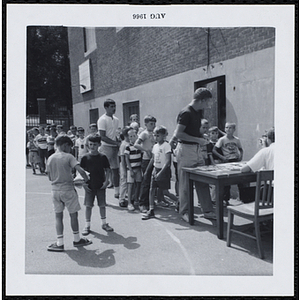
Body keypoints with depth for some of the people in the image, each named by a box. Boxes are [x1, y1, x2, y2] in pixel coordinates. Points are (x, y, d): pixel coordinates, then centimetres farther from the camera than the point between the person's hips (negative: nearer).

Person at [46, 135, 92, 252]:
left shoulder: (50, 159, 4)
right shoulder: (68, 157, -11)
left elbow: (50, 177, 9)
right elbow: (81, 171, -20)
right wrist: (87, 181, -5)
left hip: (55, 190, 4)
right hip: (68, 189, -4)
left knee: (58, 216, 10)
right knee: (73, 215, 10)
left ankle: (59, 243, 9)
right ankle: (77, 239, 23)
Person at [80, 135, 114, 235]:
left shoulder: (103, 157, -2)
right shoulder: (85, 157, -4)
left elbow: (107, 169, 5)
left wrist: (106, 181, -3)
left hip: (101, 185, 1)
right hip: (89, 186, -1)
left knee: (102, 205, 9)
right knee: (88, 205, 4)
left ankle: (104, 223, 25)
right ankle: (87, 225, 15)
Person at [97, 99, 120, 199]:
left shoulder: (116, 119, 13)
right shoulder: (102, 120, -10)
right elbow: (102, 137, -15)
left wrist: (120, 143, 4)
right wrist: (117, 143, -18)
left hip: (115, 148, 7)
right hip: (106, 147, -7)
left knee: (116, 170, 11)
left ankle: (117, 192, 20)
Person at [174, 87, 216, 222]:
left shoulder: (198, 112, 12)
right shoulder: (186, 113, -16)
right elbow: (178, 134, -22)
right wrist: (198, 140, -19)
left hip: (196, 149, 9)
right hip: (185, 149, -9)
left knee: (203, 182, 10)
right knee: (185, 183, 2)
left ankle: (208, 211, 19)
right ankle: (184, 212, 15)